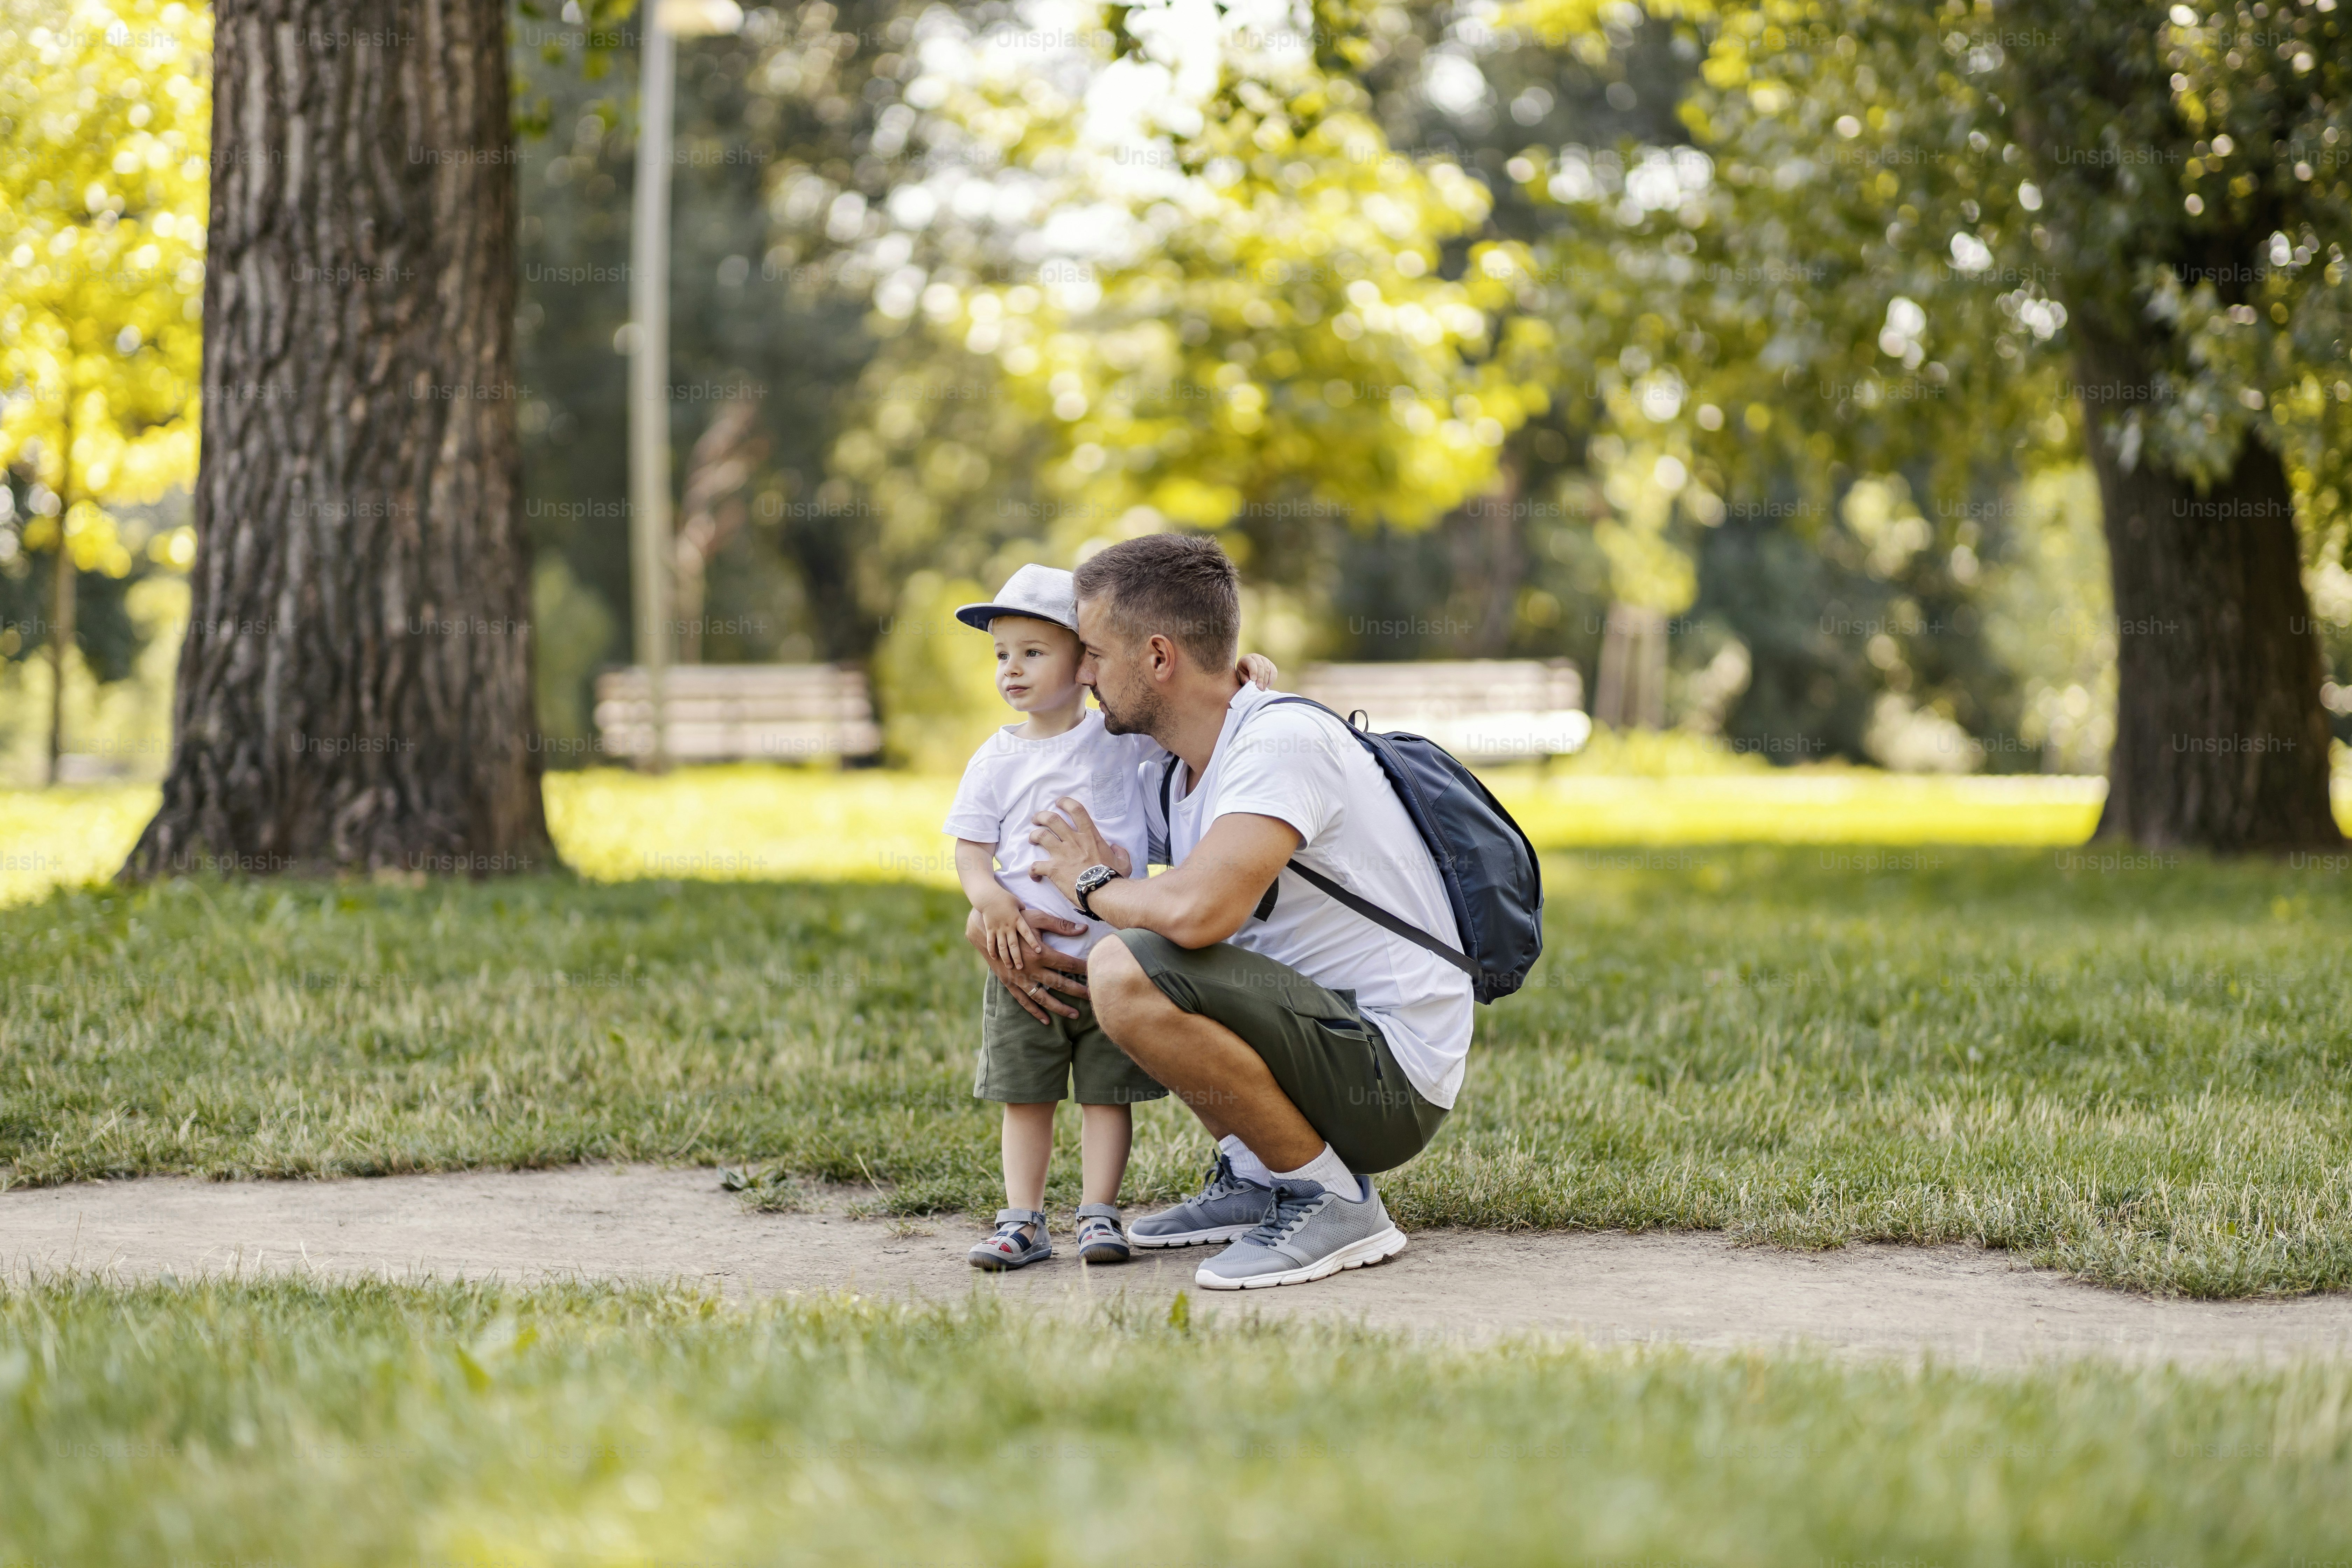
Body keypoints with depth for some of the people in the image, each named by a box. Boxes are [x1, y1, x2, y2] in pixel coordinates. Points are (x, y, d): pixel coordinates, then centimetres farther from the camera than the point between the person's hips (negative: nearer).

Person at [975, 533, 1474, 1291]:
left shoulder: (1285, 741, -19)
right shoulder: (1170, 777, 9)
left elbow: (1197, 910, -35)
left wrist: (1095, 885, -13)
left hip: (1393, 1079, -10)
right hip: (1326, 1024, 10)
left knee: (1126, 972, -27)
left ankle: (1336, 1202, -12)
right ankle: (1255, 1177, 15)